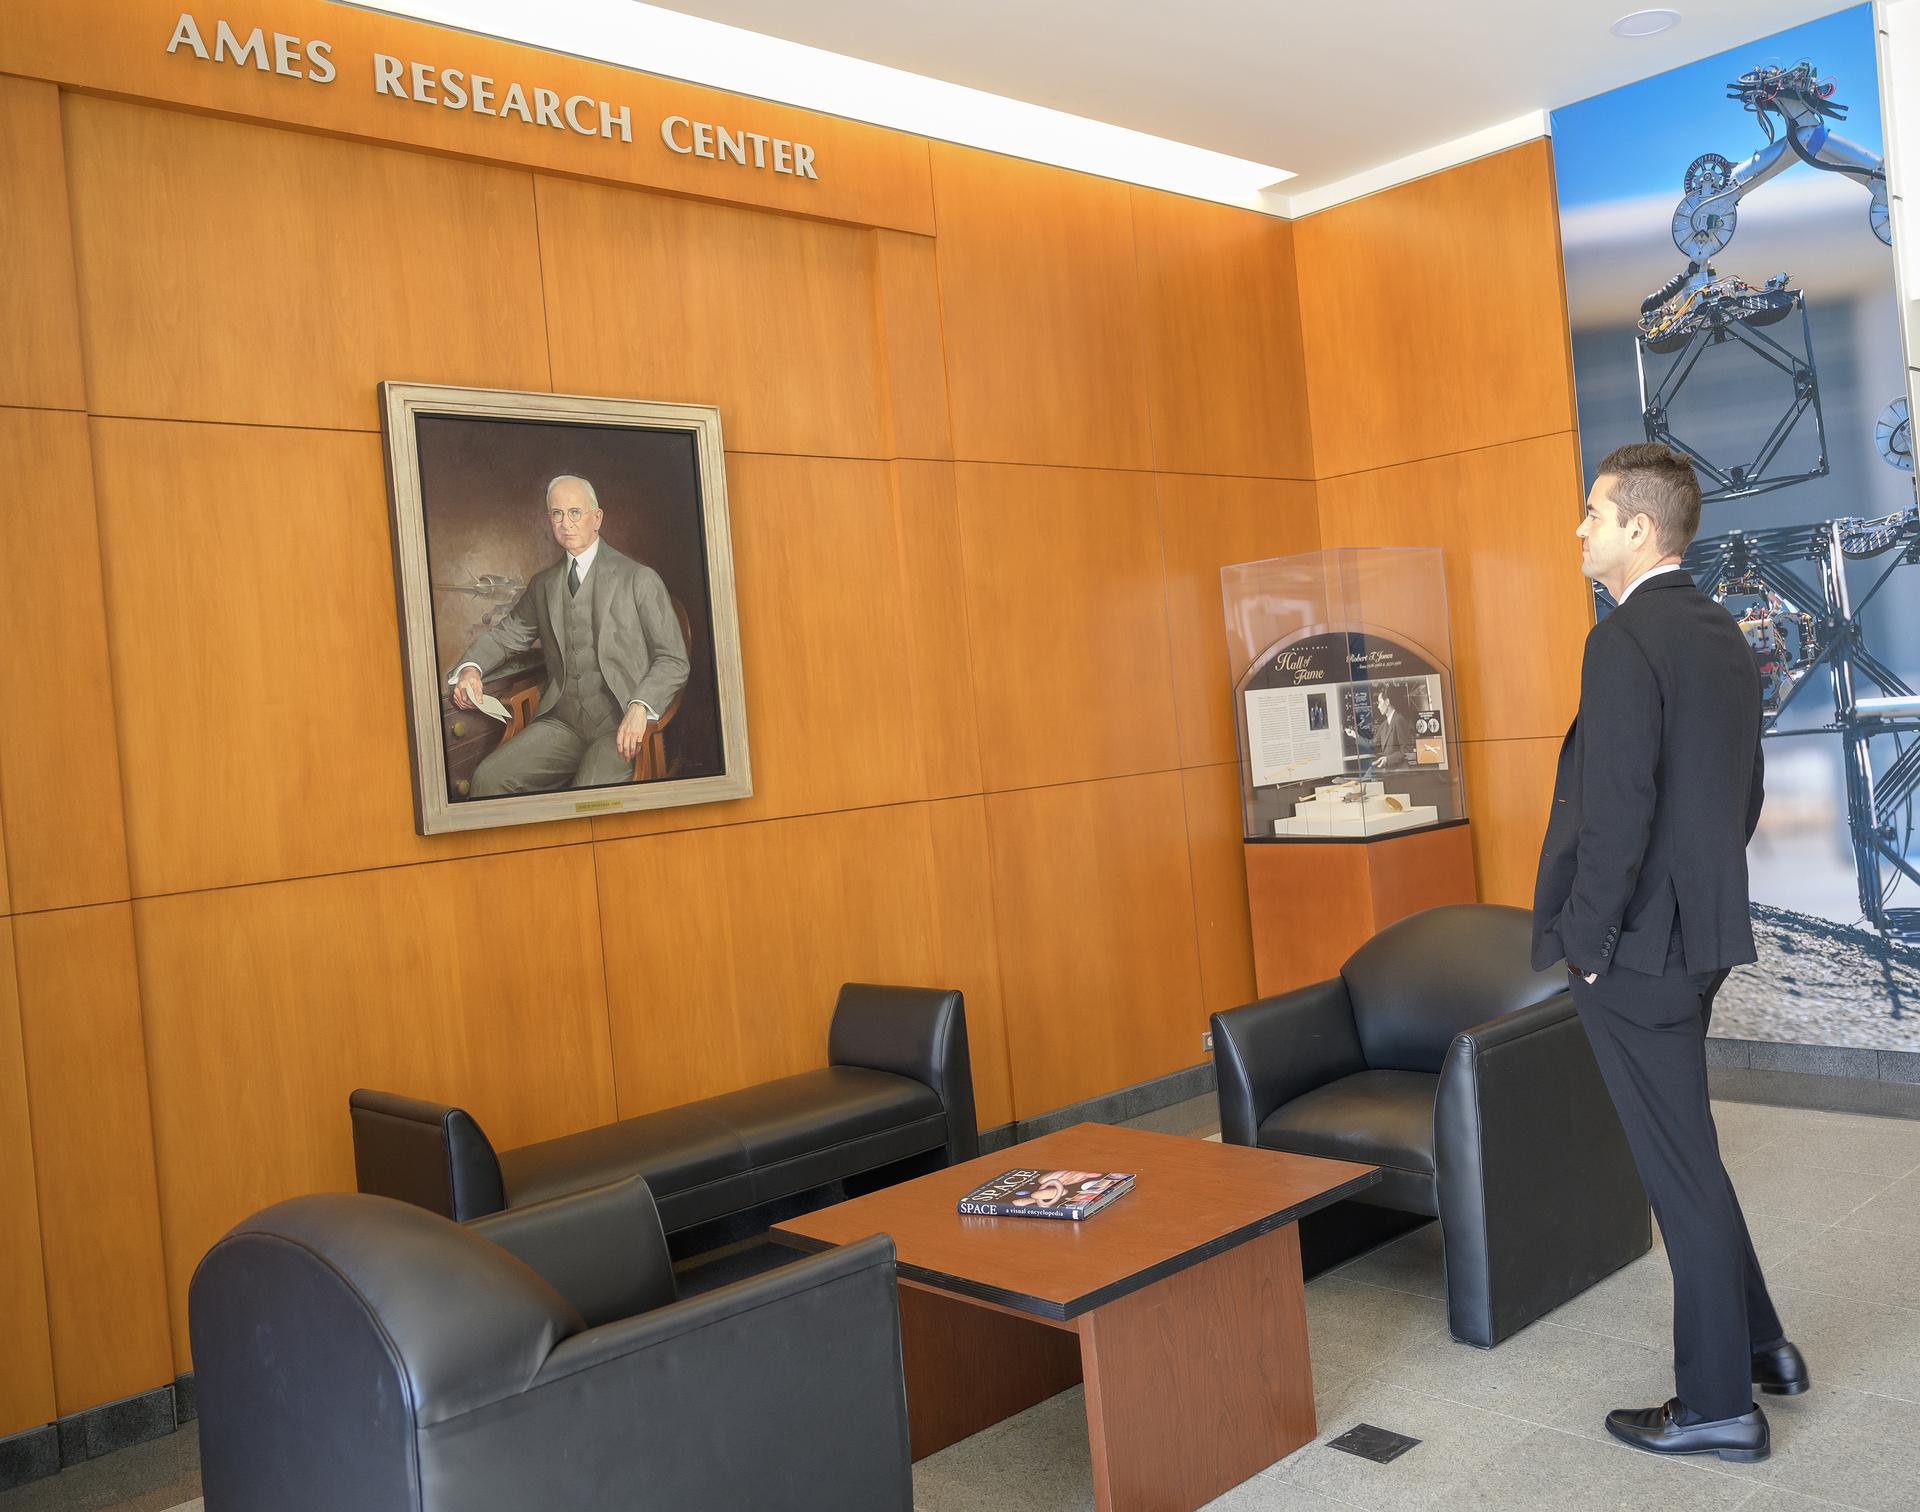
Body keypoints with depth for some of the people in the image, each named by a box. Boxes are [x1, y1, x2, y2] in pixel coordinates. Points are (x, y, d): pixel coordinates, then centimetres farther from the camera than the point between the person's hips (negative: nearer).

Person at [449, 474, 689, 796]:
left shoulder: (640, 579, 3)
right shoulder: (543, 584, 19)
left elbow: (673, 661, -1)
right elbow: (505, 634, 27)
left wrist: (639, 708, -19)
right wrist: (471, 668, 3)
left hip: (622, 725, -5)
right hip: (561, 722, 5)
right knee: (487, 778, -18)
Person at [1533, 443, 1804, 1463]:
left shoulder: (1625, 643, -19)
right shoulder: (1722, 635, 11)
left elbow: (1618, 813, -24)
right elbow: (1742, 794, 16)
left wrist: (1586, 945, -15)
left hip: (1635, 949, -9)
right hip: (1702, 933, 9)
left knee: (1681, 1168, 2)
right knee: (1685, 1153, 22)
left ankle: (1719, 1406, 15)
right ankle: (1759, 1347, 34)